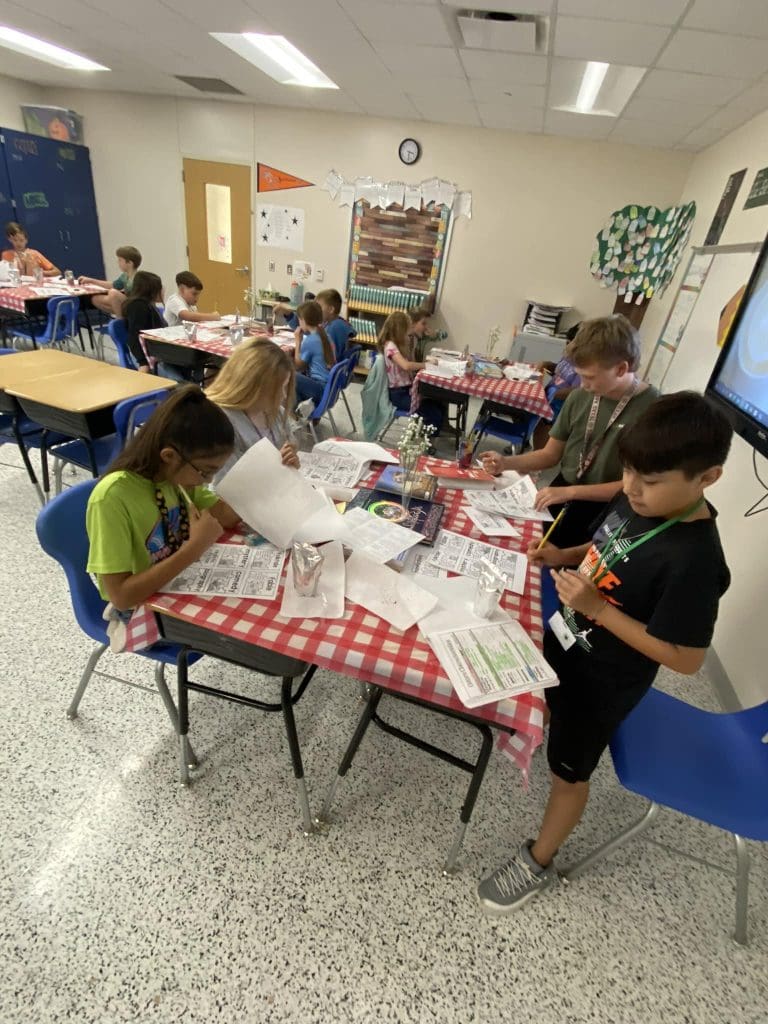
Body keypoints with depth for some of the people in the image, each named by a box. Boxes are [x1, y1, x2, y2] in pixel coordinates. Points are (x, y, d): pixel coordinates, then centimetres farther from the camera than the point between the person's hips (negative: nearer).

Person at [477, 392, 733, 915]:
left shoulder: (694, 561, -33)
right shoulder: (638, 501, -11)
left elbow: (686, 658, -26)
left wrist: (597, 607, -32)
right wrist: (565, 556, -11)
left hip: (605, 681, -6)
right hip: (567, 640, 6)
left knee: (569, 768, 16)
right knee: (544, 703, 33)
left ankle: (538, 864, 41)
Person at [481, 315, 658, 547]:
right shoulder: (580, 397, 1)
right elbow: (551, 454, 8)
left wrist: (570, 492, -22)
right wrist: (506, 463, -8)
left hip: (604, 507, -5)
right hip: (561, 491, 6)